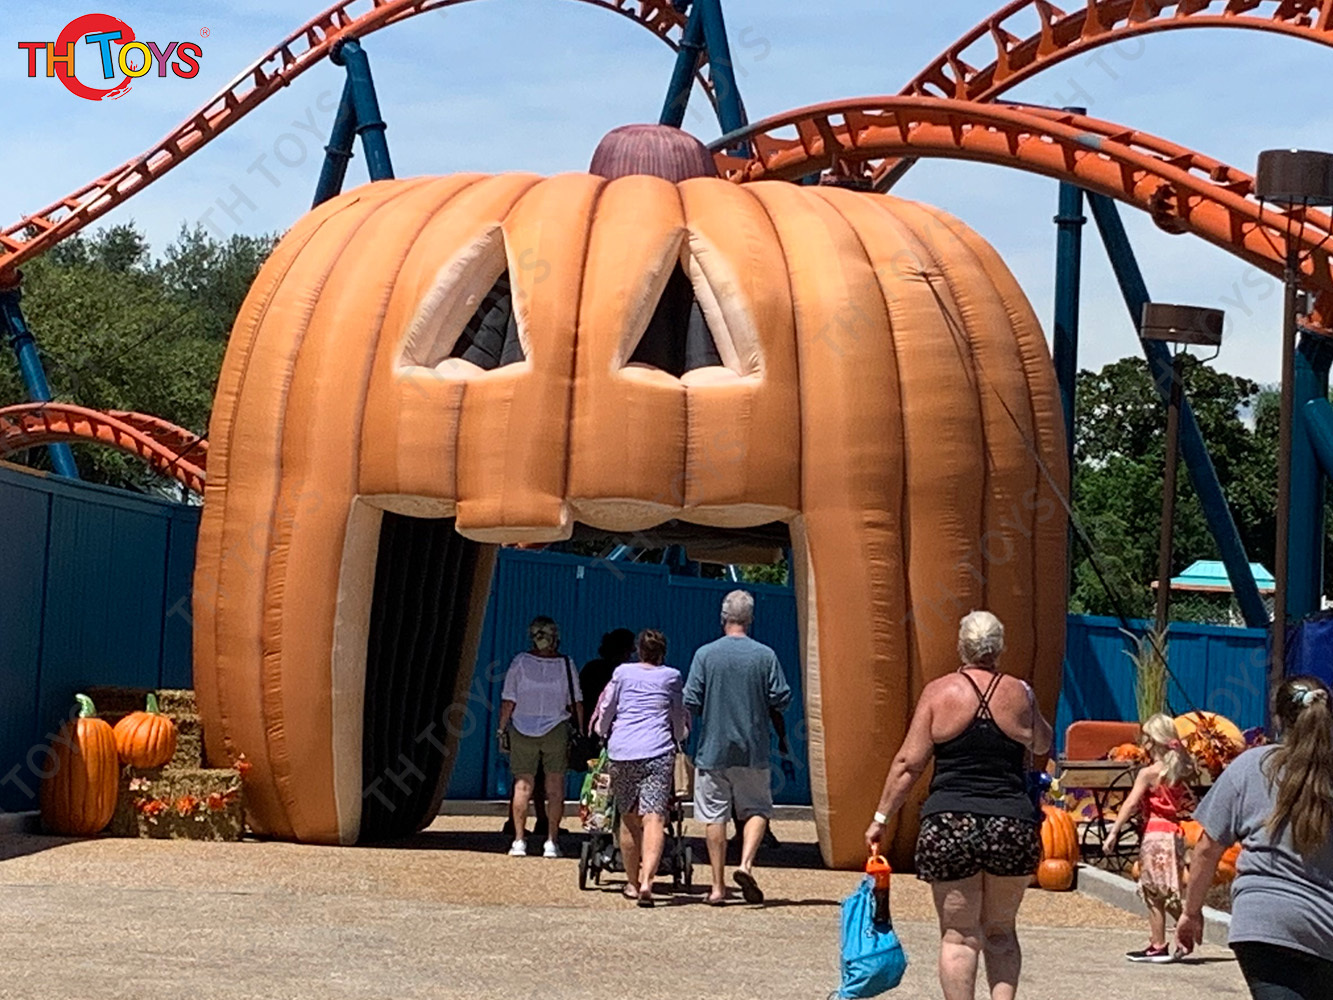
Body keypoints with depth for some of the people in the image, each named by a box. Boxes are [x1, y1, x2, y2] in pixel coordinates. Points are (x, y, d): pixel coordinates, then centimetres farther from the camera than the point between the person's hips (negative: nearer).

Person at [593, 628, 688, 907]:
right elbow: (680, 717, 21)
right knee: (654, 818, -11)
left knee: (628, 818, 14)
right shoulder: (671, 676, 10)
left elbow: (606, 709, 18)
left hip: (621, 751, 2)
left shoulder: (622, 672, 10)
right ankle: (646, 881, -28)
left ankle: (632, 882, 22)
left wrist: (602, 732, 38)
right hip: (658, 751, -2)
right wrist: (677, 740, 40)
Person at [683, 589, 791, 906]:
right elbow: (782, 699, -4)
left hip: (712, 749, 0)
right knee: (756, 810, 13)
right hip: (753, 749, 0)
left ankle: (718, 886, 6)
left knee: (714, 816, 6)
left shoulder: (705, 654, -6)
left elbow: (690, 702, -6)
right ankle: (746, 863, -8)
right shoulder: (765, 655, -5)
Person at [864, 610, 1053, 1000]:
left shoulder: (939, 692, -2)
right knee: (1001, 932, 17)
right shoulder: (1017, 693, 3)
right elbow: (1042, 744, 21)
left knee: (959, 935, 4)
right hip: (1013, 826, 1)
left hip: (951, 825, -1)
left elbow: (908, 762, -3)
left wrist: (882, 817, 4)